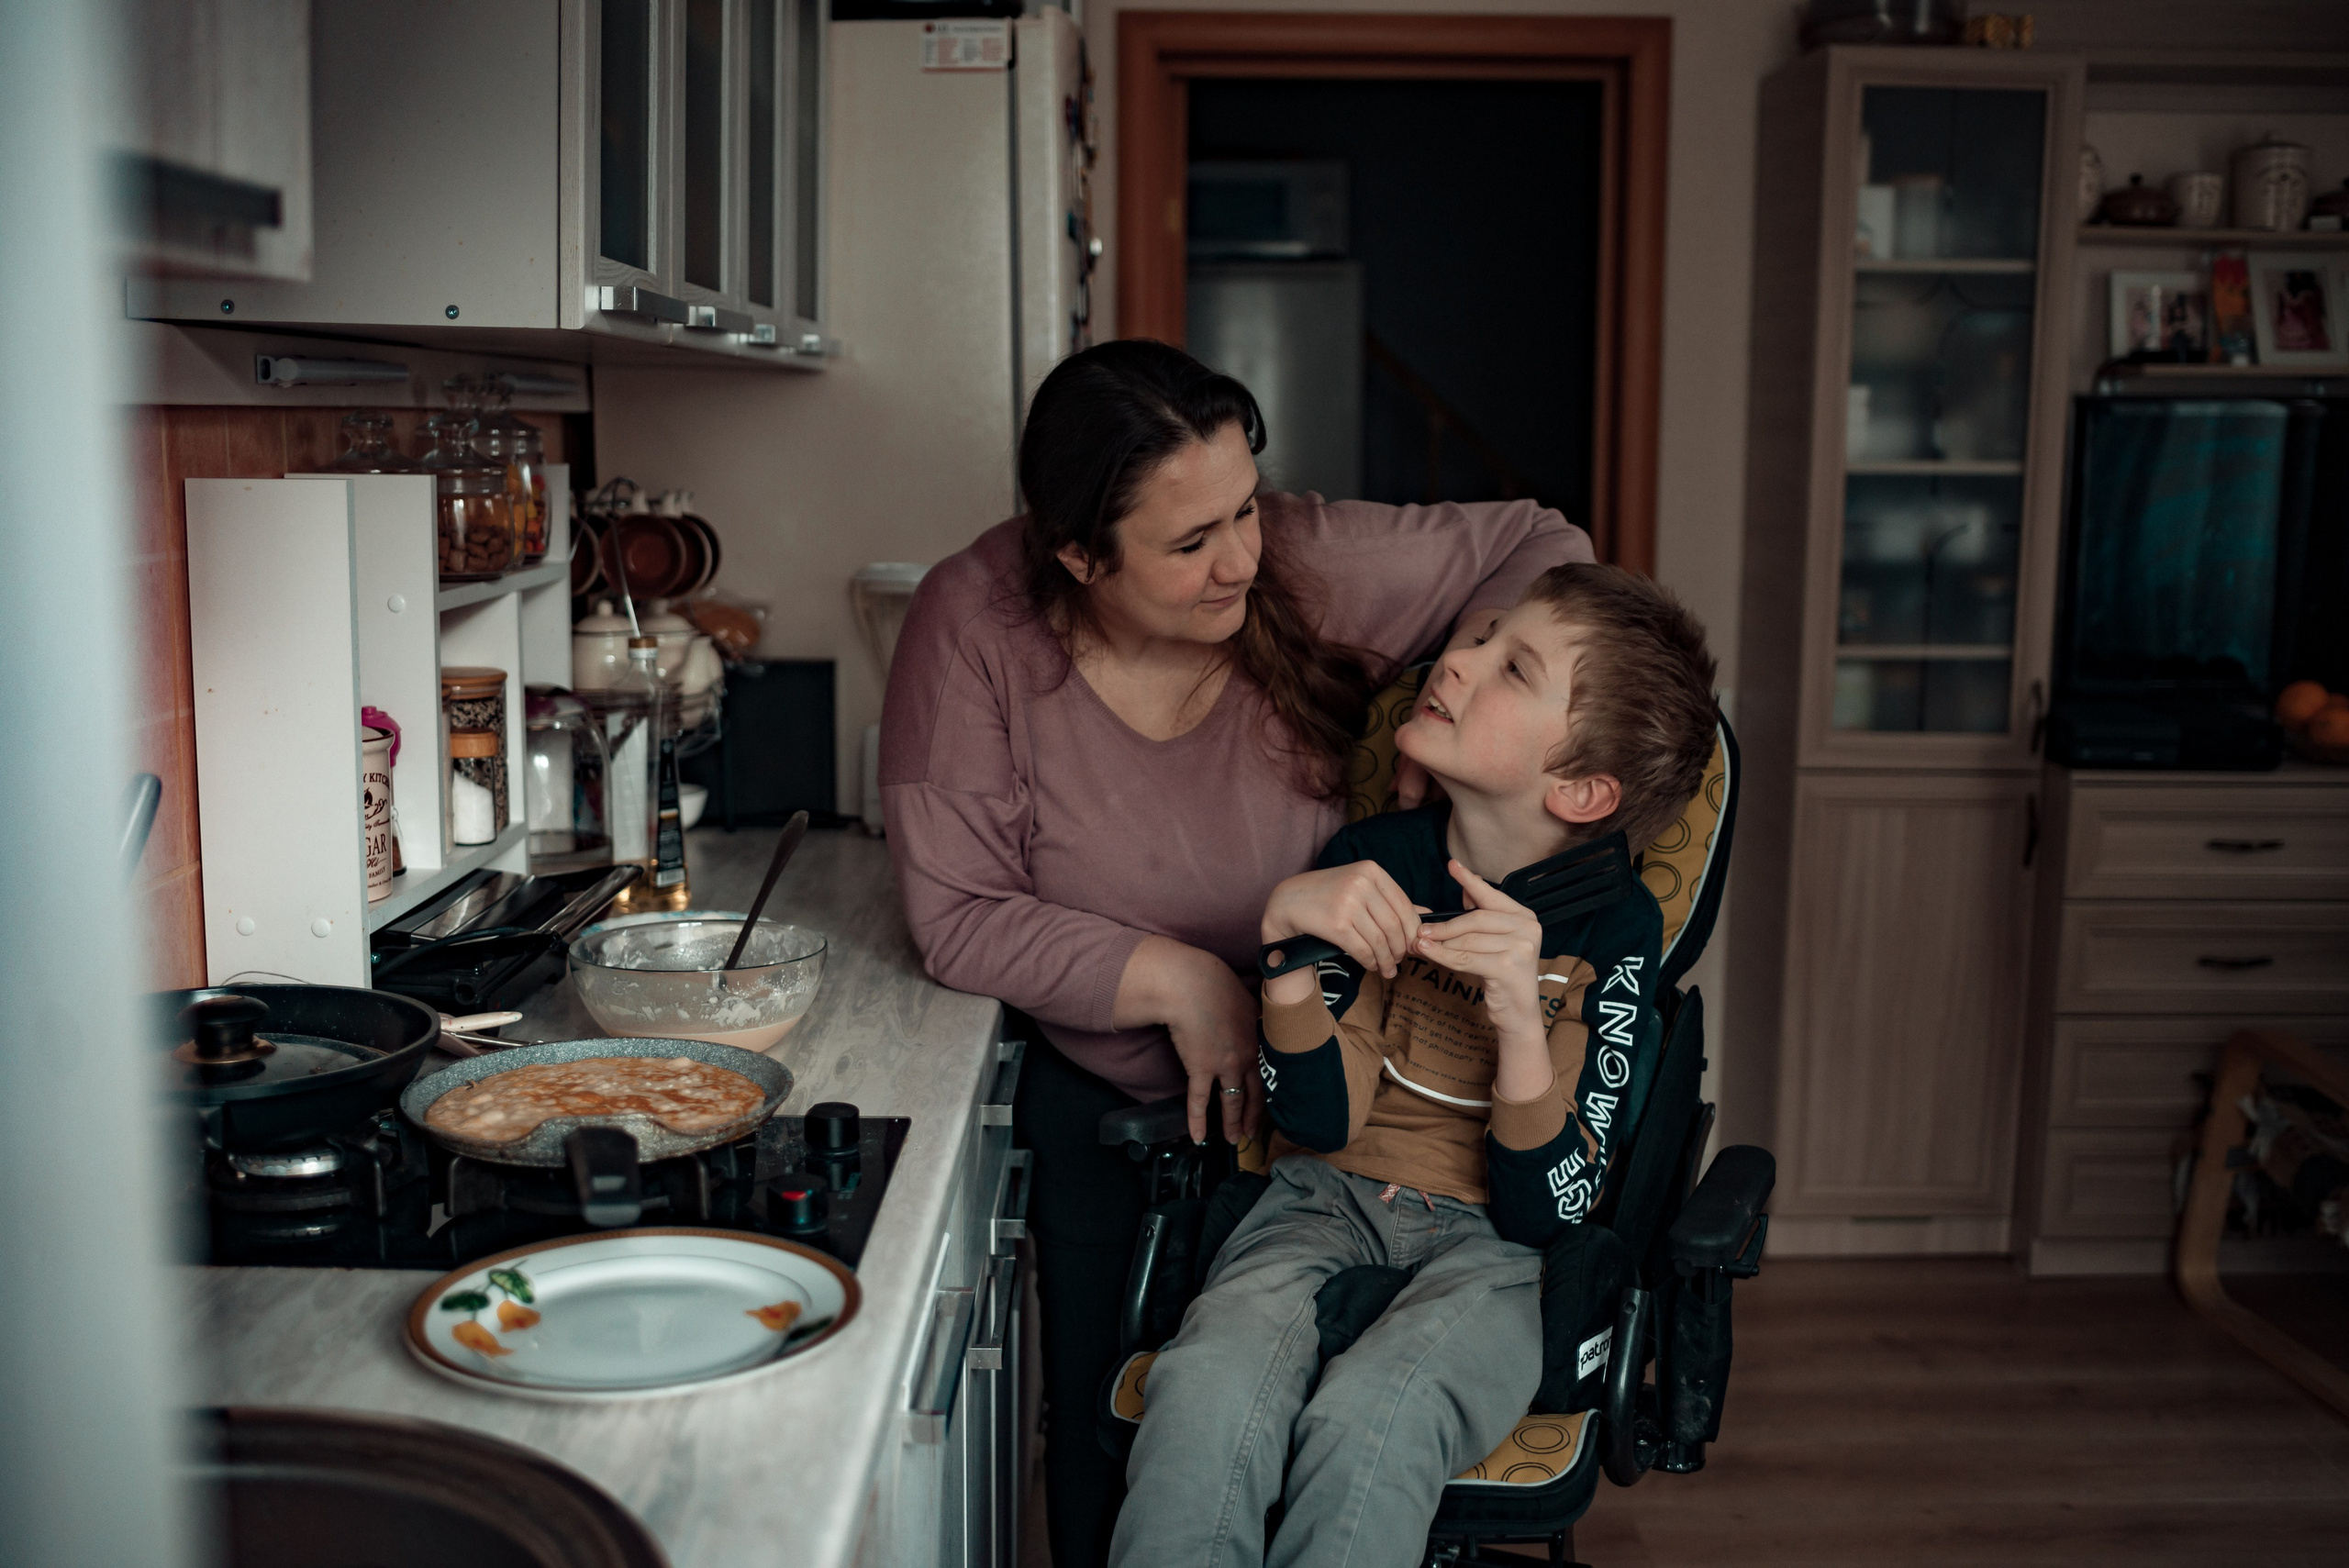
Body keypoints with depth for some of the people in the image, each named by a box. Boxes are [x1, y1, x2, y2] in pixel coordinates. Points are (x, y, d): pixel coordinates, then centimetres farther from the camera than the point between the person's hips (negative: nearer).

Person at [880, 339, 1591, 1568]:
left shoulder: (1311, 564, -19)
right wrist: (1174, 978, -24)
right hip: (1101, 1089, 0)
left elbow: (1538, 547, -5)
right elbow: (958, 916, -19)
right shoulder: (974, 627, -20)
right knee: (1104, 1413, 8)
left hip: (1315, 1084, 1)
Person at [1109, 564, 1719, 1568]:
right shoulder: (1373, 862, -1)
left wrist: (1522, 1017, -27)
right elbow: (1323, 1120, -5)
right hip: (1325, 1203, 2)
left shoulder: (1615, 928, -7)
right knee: (1204, 1392, -32)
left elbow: (1546, 1213, -11)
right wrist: (1286, 935, -20)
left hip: (1493, 1252, -1)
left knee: (1367, 1427, -35)